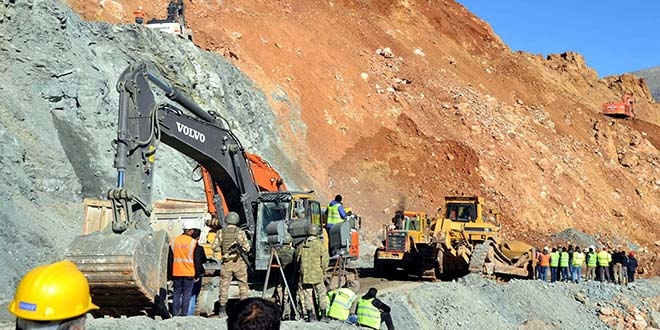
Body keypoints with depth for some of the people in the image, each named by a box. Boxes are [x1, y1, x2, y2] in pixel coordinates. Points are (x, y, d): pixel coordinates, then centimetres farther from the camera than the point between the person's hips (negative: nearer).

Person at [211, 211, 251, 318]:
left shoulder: (221, 232, 0)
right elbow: (247, 248, -7)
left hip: (226, 263, 2)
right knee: (243, 285, 7)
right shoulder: (240, 232, -6)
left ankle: (222, 310, 7)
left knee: (224, 286, 8)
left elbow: (214, 247, -1)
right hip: (239, 262, -2)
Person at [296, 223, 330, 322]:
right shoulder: (320, 245, -7)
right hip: (317, 275, -2)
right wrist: (323, 271, 5)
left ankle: (310, 315, 5)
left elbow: (297, 260, 10)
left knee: (308, 295, 8)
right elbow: (325, 260, -9)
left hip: (305, 276, 2)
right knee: (321, 294, 8)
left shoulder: (301, 246, 3)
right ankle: (323, 315, 8)